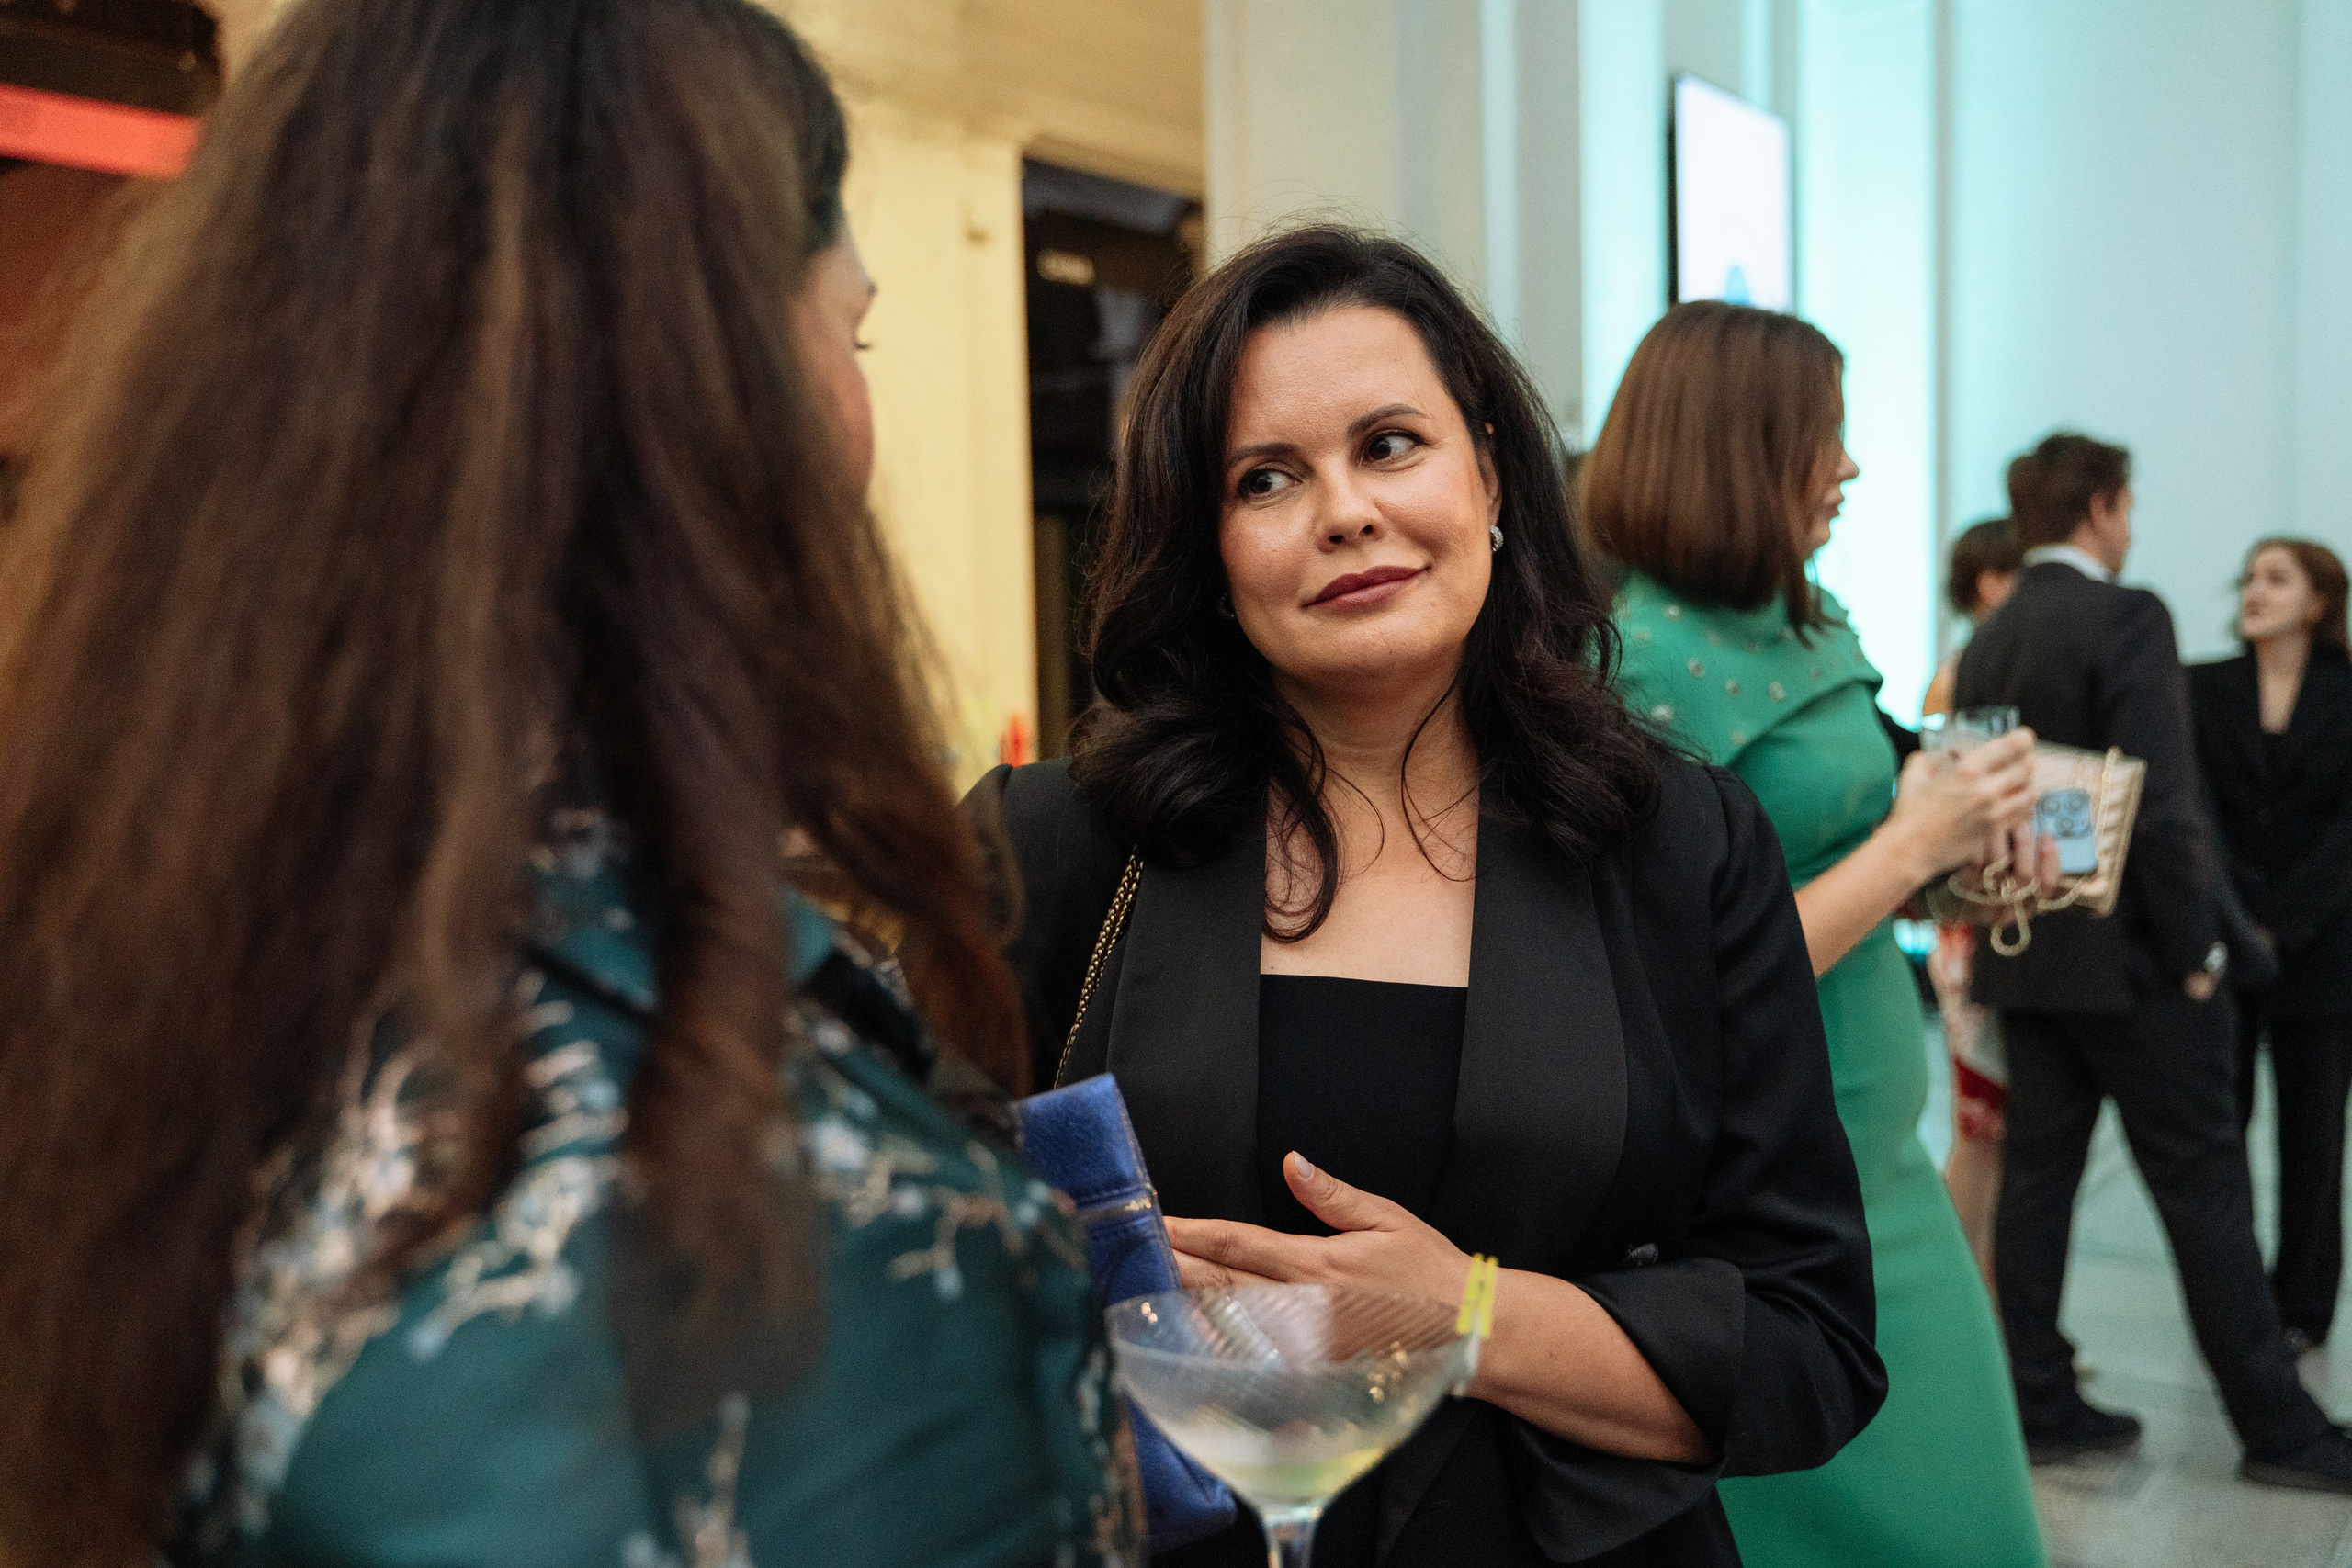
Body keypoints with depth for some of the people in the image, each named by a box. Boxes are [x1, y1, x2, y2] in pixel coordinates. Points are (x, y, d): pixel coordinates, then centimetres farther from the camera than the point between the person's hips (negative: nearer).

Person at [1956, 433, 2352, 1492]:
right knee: (2205, 1188, 2)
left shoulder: (1986, 644, 10)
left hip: (2021, 958, 7)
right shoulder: (2125, 618, -13)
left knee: (2037, 1176, 10)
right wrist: (2193, 947, -12)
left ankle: (2040, 1406, 16)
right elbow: (2164, 801, -19)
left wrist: (2008, 922, 15)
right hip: (2127, 960, -7)